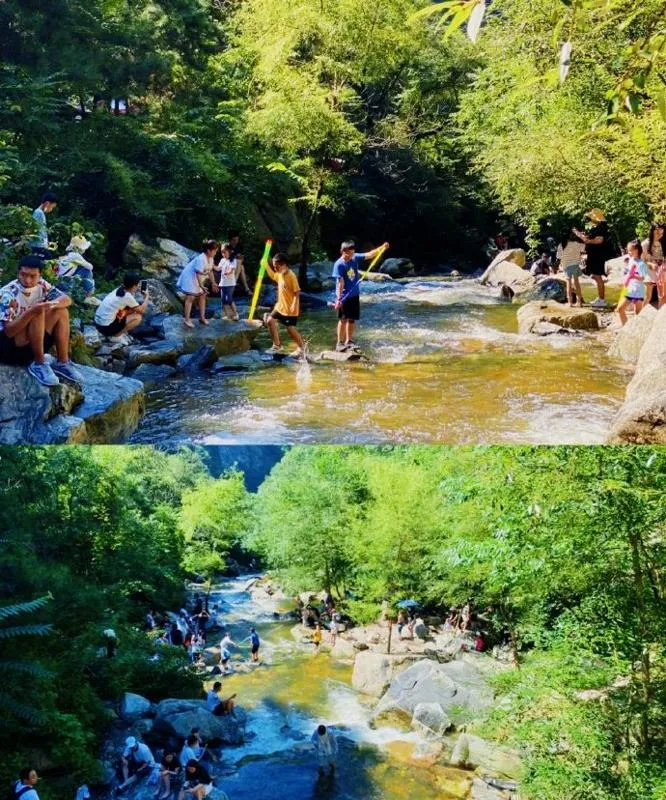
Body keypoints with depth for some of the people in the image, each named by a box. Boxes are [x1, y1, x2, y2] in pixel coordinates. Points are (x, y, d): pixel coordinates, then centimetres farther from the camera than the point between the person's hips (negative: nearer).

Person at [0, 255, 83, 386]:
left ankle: (62, 363, -6)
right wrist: (31, 311, -39)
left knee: (61, 311, -7)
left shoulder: (41, 285, -4)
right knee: (37, 314, -29)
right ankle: (39, 364, -17)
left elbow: (67, 300, -4)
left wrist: (52, 304, -26)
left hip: (34, 343, 7)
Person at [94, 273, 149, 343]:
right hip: (106, 327, -9)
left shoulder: (119, 290, 7)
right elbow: (142, 310, -5)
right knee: (138, 317, -7)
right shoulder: (127, 296, -17)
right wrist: (146, 297, 10)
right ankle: (115, 336, -2)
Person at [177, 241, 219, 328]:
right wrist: (201, 286, -30)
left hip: (198, 279, 10)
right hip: (189, 277, -10)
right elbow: (198, 273, -30)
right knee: (190, 297, -11)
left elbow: (210, 271, 11)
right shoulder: (201, 259, -30)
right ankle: (186, 319, -8)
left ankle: (202, 317, 16)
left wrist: (213, 283, 10)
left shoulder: (210, 259, 0)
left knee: (202, 296, 8)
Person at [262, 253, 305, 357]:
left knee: (291, 329, -4)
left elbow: (297, 292, -21)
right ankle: (277, 345, 16)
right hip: (280, 306, 9)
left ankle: (301, 347, 15)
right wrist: (266, 264, 14)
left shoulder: (291, 276, -20)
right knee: (270, 320, 7)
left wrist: (294, 306, -31)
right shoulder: (279, 274, 5)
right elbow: (272, 275, 29)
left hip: (290, 309, -9)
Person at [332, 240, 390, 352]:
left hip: (355, 295, 6)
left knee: (352, 319, 10)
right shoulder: (339, 264, -16)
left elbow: (369, 255, -5)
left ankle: (349, 341, 19)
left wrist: (382, 248, -19)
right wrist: (338, 299, -22)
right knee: (343, 319, -1)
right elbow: (340, 282, -19)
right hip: (344, 296, -5)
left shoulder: (355, 258, 0)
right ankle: (340, 343, 6)